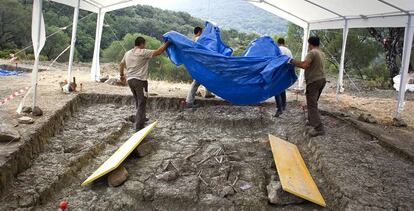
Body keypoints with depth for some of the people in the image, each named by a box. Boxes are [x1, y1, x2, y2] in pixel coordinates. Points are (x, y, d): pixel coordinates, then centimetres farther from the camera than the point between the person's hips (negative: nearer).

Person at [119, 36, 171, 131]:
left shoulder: (127, 53, 12)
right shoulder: (143, 52, -10)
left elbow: (121, 65, 23)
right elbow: (158, 52, -13)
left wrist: (122, 75, 38)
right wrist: (166, 44, 0)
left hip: (130, 80, 8)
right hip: (140, 80, -8)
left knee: (138, 101, 22)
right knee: (141, 103, -3)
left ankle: (142, 118, 36)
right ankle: (138, 125, -6)